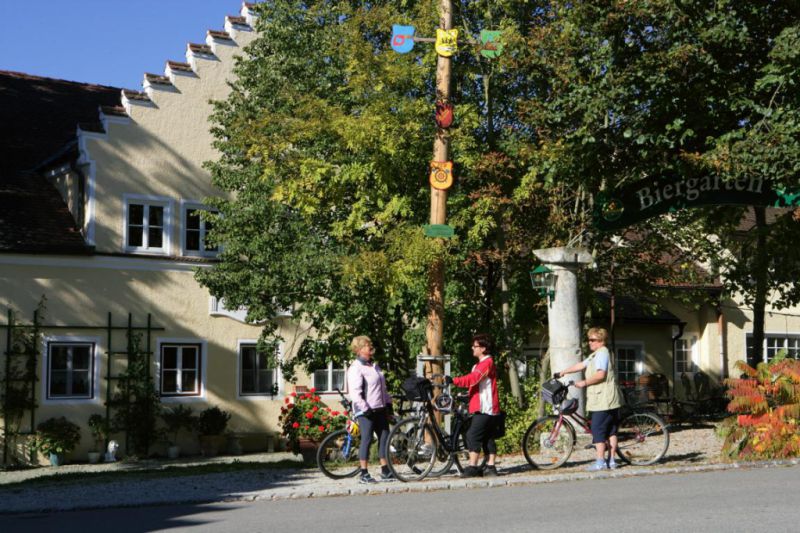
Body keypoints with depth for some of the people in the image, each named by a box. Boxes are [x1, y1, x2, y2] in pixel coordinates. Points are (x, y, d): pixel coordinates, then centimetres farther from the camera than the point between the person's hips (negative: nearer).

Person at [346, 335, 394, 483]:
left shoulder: (374, 366, 15)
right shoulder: (356, 368, -12)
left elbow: (383, 387, 23)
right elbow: (355, 393, -19)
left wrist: (388, 404, 17)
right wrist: (365, 409, -22)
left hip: (380, 409, 8)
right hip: (366, 411, -8)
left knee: (384, 437, 8)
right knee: (367, 439, -6)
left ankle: (385, 471, 15)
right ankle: (364, 474, 1)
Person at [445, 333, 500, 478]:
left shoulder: (487, 362, -12)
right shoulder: (480, 364, 22)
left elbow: (473, 378, -23)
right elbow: (473, 380, 17)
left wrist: (453, 380, -27)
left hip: (485, 408, -10)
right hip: (483, 407, 10)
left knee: (473, 435, -11)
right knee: (487, 438, 10)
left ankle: (472, 467, -12)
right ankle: (491, 467, 12)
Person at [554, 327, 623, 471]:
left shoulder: (602, 353, -12)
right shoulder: (595, 355, 21)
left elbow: (600, 375, -22)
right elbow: (581, 365, 24)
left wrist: (584, 382, -14)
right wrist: (562, 373, 22)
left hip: (603, 400, -10)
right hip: (610, 400, 10)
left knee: (598, 430, -7)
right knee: (611, 430, 10)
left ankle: (600, 462, -7)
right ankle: (611, 460, 13)